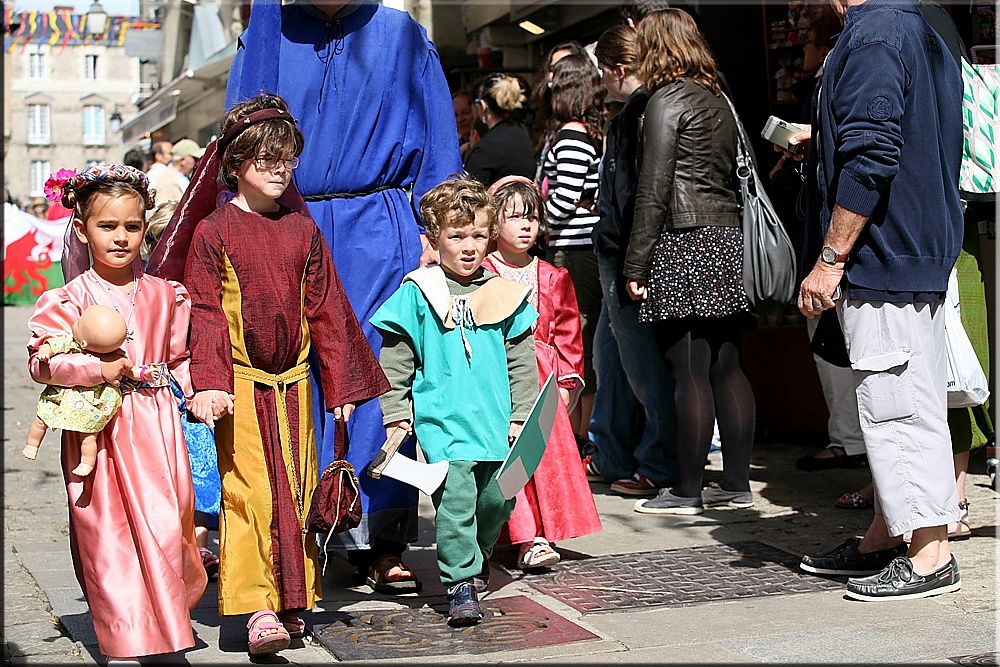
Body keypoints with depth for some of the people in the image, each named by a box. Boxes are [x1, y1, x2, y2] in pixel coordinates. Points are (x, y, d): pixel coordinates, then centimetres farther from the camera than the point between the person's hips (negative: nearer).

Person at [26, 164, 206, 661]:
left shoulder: (165, 295, 10)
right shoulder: (68, 299, -1)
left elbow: (182, 356, 17)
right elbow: (41, 361, -7)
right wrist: (97, 368, -19)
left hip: (157, 425, 2)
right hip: (97, 428, -2)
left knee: (167, 526, -1)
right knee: (107, 534, 1)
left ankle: (168, 621, 19)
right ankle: (123, 642, 12)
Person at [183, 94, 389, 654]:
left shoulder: (303, 230, 10)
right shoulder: (215, 231, -1)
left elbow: (326, 311, 12)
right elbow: (205, 314, -5)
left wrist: (340, 385, 11)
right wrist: (209, 385, -16)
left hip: (294, 382, 4)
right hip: (241, 382, -4)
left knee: (296, 492, 8)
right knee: (250, 492, -9)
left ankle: (293, 600, 19)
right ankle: (257, 609, -7)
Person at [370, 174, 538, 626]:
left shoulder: (503, 293, 7)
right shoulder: (418, 293, -1)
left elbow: (521, 360, 12)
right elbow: (394, 361, 2)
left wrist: (520, 415, 6)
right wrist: (396, 416, -2)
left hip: (495, 420, 4)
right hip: (442, 420, -3)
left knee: (498, 497, 9)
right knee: (455, 495, -13)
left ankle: (473, 560, 36)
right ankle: (461, 584, -3)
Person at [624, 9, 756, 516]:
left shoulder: (666, 100, -6)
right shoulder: (717, 100, 18)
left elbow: (654, 189, -11)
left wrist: (636, 264, -9)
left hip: (684, 241, -8)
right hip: (727, 237, 8)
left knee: (688, 370, -5)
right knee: (726, 365, 9)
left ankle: (687, 491, 0)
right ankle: (736, 483, 13)